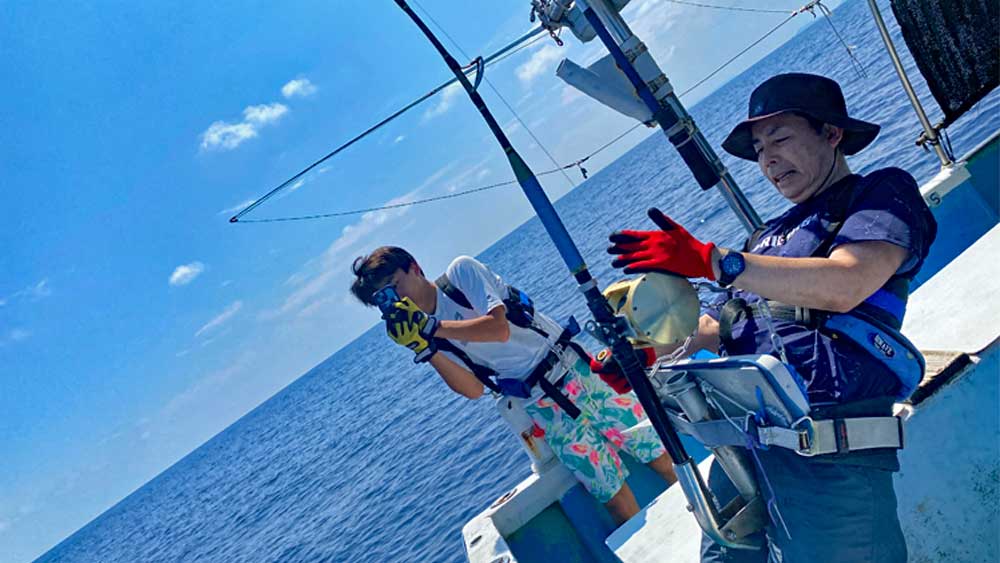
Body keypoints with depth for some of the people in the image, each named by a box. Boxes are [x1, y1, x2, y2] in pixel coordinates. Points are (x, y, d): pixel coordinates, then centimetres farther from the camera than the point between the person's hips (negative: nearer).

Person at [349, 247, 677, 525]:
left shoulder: (461, 271, -9)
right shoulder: (419, 328, 1)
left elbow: (499, 328, -22)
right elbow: (474, 390, -7)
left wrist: (432, 328, -25)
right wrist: (424, 347, -17)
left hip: (575, 370, -2)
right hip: (543, 407, 3)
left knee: (656, 453, 6)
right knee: (612, 493, 2)